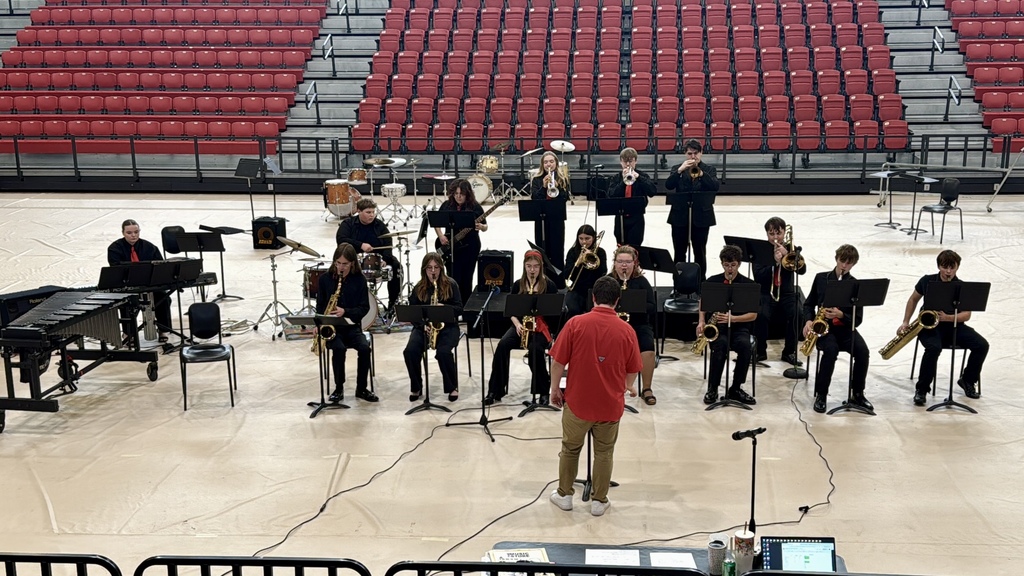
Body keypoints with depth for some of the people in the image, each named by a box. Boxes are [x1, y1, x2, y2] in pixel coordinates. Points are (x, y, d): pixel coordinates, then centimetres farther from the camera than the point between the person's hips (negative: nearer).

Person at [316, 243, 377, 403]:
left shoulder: (359, 280, -1)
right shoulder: (324, 279, 2)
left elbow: (364, 308, -4)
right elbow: (320, 306, 7)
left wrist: (345, 312, -20)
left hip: (352, 325, 0)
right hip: (331, 326, 0)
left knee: (364, 348, -28)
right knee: (339, 348, -31)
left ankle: (361, 388, -10)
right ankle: (339, 389, -12)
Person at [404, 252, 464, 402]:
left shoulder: (451, 285, 0)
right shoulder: (418, 288, 6)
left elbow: (459, 309, -2)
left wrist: (444, 307, -21)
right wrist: (422, 322, -15)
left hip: (447, 326, -2)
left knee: (443, 352, -32)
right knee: (410, 351, -26)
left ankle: (453, 387, -7)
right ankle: (416, 388, -5)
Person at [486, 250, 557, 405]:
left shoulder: (549, 285, -1)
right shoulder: (518, 285, 9)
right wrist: (517, 324, -9)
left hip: (542, 325, -3)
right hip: (521, 324, 3)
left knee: (535, 349, -34)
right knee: (503, 345, -25)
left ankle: (543, 391, -15)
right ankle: (495, 390, -19)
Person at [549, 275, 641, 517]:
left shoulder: (576, 323, -12)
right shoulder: (626, 331, -8)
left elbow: (558, 361, -10)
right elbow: (632, 370, 2)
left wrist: (554, 389, 5)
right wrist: (629, 387, 23)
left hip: (577, 400, -1)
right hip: (610, 404, 1)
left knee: (570, 449, 18)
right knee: (604, 453, 16)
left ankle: (564, 495, 30)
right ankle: (599, 501, 25)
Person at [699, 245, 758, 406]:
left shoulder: (748, 284, 2)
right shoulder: (712, 281, 7)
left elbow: (753, 315, -1)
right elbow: (703, 305, 16)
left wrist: (732, 318, -17)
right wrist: (701, 322, -4)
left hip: (738, 327, 0)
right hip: (716, 326, 0)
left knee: (745, 345, -34)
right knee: (721, 345, -35)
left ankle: (735, 388, -17)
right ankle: (712, 389, -22)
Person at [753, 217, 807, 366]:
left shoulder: (790, 249, 9)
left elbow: (802, 269, -5)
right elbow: (757, 276, -9)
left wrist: (786, 254, -17)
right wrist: (775, 262, -20)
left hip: (787, 293, 2)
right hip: (765, 293, -2)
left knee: (797, 314, -26)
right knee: (762, 314, -31)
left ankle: (789, 352, -9)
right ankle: (760, 351, -10)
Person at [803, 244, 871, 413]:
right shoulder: (821, 278, 5)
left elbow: (857, 319, -3)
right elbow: (808, 304, 12)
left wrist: (840, 315, -22)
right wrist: (809, 320, -8)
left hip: (845, 328, 1)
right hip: (824, 326, -1)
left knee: (863, 351, -28)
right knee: (831, 349, -34)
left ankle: (857, 394, -8)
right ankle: (820, 394, -21)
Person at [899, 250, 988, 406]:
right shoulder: (927, 281, -2)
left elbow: (967, 315, -7)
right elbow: (913, 299, 14)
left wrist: (947, 317, -26)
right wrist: (905, 322, 6)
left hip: (954, 325, 2)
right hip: (930, 325, -2)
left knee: (982, 345, -20)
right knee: (934, 347, -36)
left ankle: (968, 381, 6)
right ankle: (921, 390, -21)